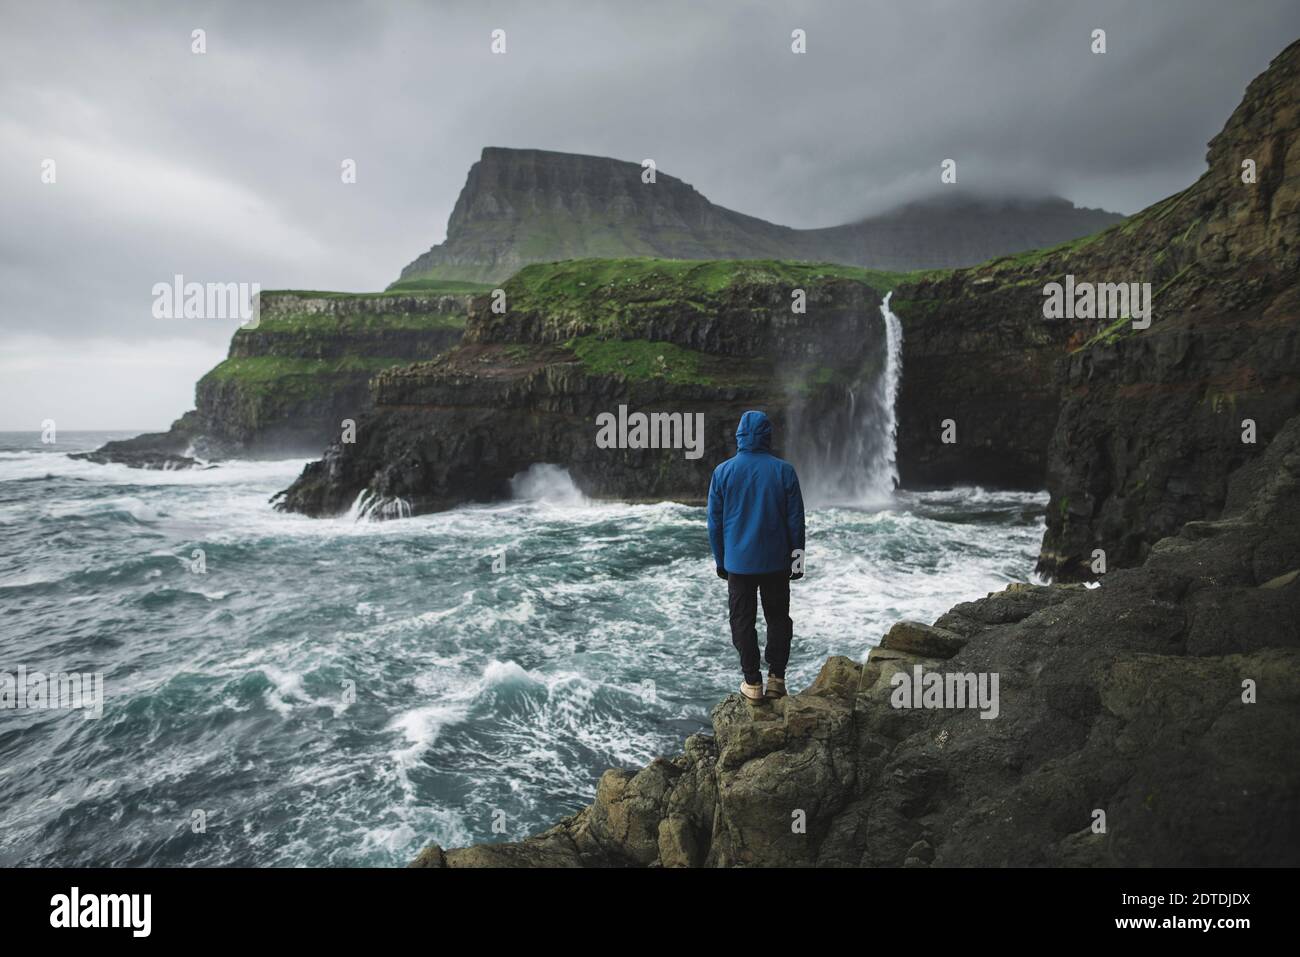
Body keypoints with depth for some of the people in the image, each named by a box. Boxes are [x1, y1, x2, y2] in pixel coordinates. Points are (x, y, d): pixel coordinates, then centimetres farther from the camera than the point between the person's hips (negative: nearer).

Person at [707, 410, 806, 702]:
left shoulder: (723, 472, -4)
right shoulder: (784, 471, -6)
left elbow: (714, 522, 1)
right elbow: (796, 521, -2)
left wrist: (720, 560, 11)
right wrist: (797, 559, 8)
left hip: (738, 563, 0)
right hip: (776, 562, 0)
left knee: (743, 621, 8)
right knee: (778, 618, 14)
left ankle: (752, 683, 11)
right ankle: (776, 678, 13)